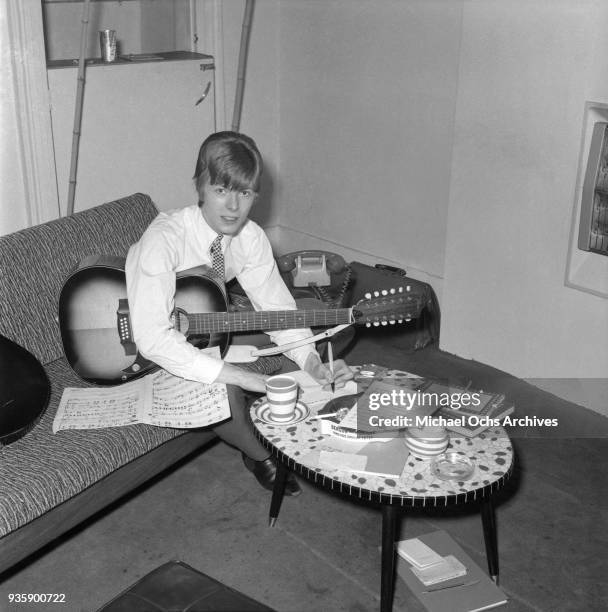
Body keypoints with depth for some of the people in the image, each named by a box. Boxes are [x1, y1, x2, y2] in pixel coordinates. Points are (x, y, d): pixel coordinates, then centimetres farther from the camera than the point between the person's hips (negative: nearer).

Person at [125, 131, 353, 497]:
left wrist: (313, 362, -28)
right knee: (222, 390, -29)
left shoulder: (251, 238, -15)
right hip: (147, 345, -6)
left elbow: (277, 307, -10)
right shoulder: (165, 238, -34)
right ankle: (261, 459, 1)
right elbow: (152, 337, -40)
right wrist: (241, 376, -43)